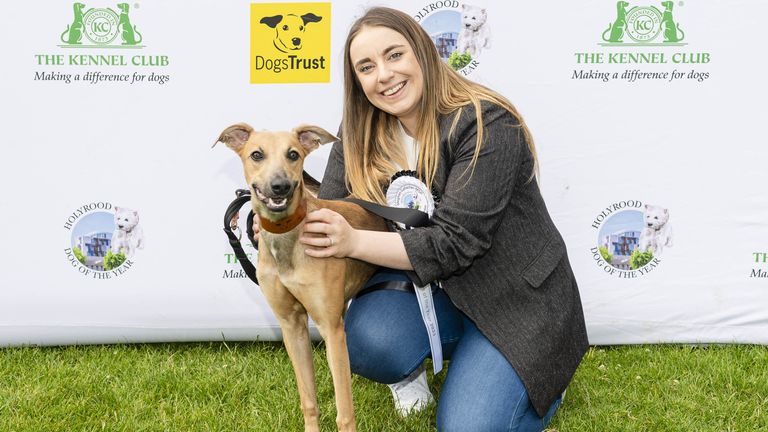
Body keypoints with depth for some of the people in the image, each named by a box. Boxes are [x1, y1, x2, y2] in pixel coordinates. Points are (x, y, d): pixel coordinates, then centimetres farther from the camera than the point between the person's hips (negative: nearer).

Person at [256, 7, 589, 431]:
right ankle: (412, 368, 9)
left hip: (516, 299, -3)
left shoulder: (485, 124, -20)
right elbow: (329, 213, -5)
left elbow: (456, 242, -25)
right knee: (367, 337, -28)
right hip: (428, 288, 4)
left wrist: (354, 241, -33)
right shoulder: (362, 134, -2)